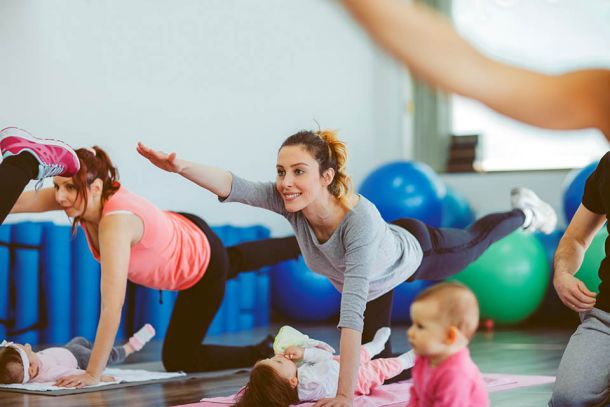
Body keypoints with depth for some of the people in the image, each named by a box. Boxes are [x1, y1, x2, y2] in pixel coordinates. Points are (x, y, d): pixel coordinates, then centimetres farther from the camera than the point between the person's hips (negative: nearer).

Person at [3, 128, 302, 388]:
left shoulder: (115, 223, -44)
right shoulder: (81, 197, -24)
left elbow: (112, 307, -47)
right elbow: (25, 200, -31)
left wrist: (92, 375, -45)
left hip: (204, 269, -7)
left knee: (178, 360, 4)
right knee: (236, 260, 39)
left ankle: (266, 352, 18)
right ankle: (298, 245, 67)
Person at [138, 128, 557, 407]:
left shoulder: (360, 219, -50)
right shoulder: (288, 202, -36)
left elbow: (352, 312, -55)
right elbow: (232, 186, -51)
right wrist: (180, 166, -70)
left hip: (411, 251, -4)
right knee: (375, 360, 25)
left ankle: (524, 212, 61)